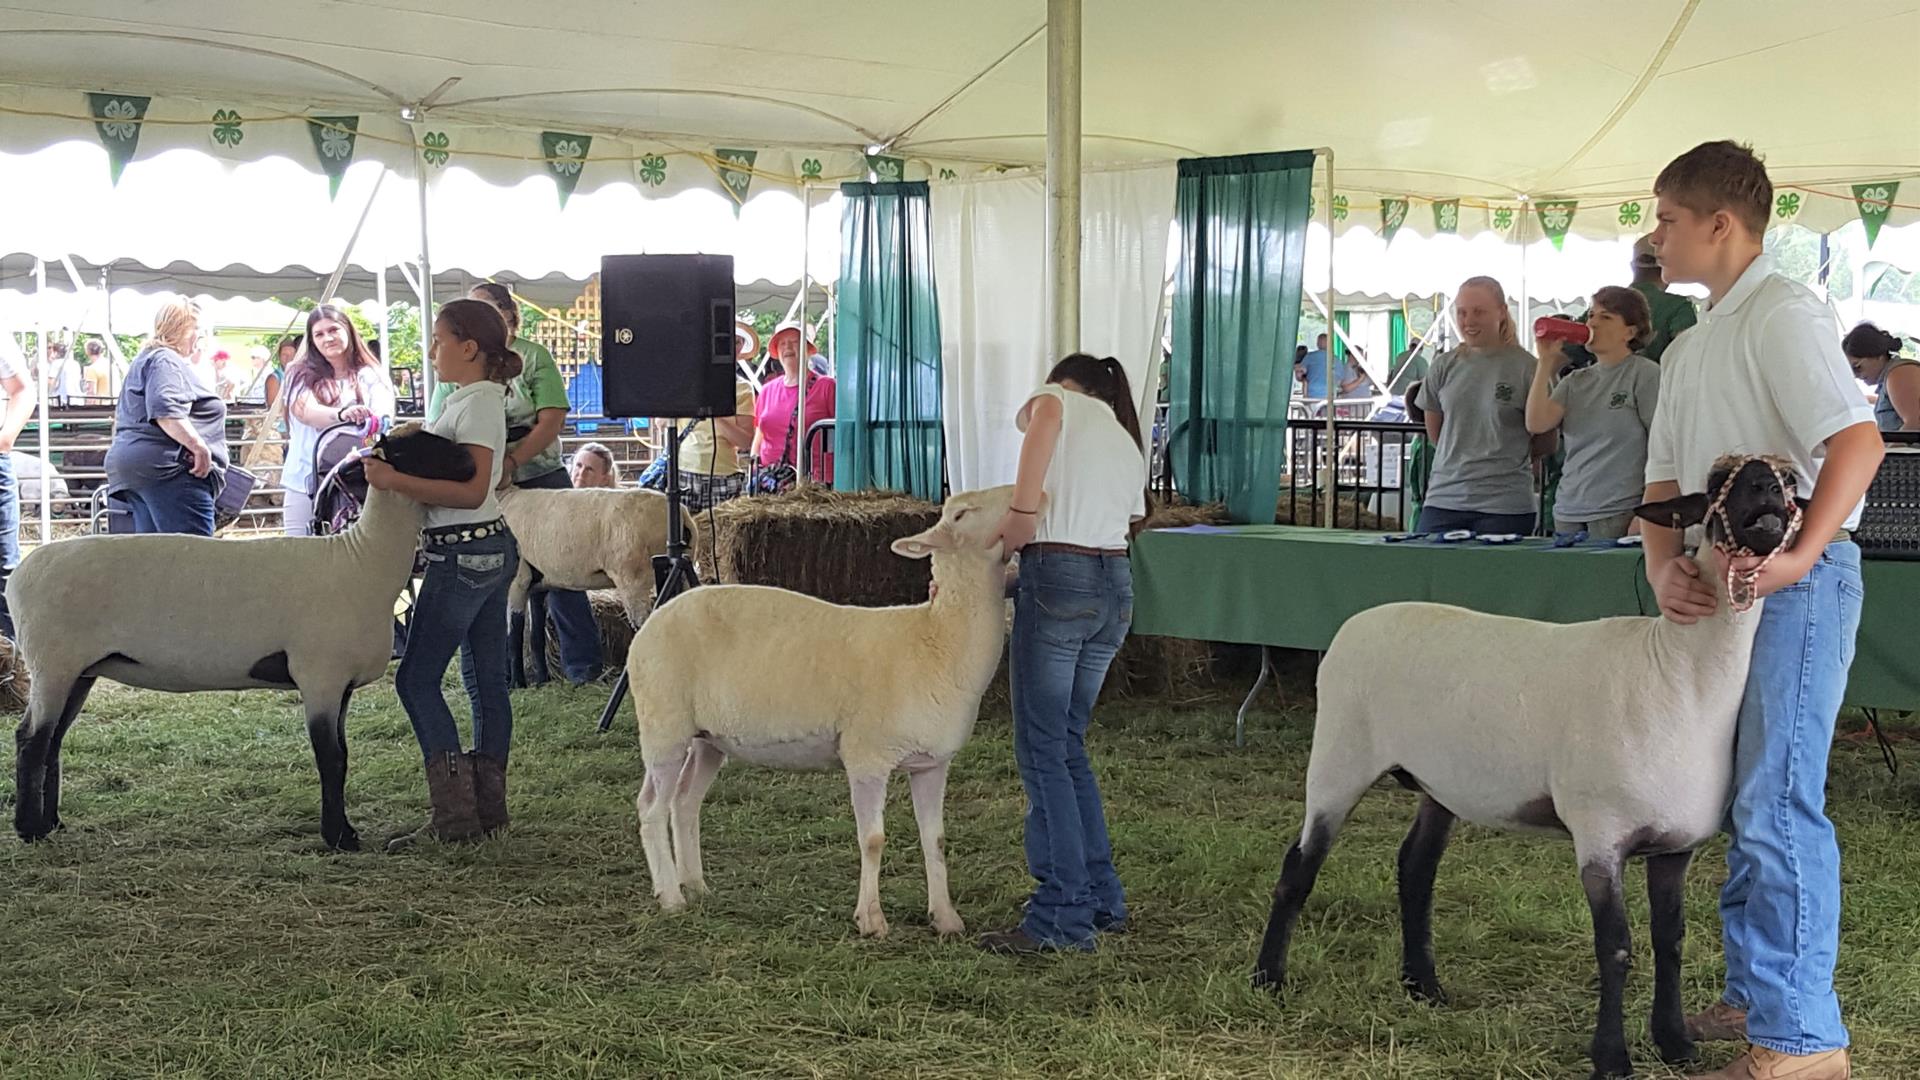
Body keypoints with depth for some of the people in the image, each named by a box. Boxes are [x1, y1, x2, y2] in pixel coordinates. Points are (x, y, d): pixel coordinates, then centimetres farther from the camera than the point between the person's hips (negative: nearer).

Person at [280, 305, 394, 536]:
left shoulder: (371, 378, 9)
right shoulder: (302, 375, 9)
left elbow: (383, 420, -5)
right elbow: (304, 411, -10)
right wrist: (342, 414, -32)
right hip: (305, 484, 1)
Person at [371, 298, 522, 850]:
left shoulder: (477, 402, -15)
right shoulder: (480, 399, 15)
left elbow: (471, 491, -24)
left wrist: (397, 480, -27)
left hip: (466, 552, -10)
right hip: (489, 549, 10)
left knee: (417, 678, -7)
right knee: (487, 681, 11)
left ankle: (454, 811, -7)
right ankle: (488, 804, 16)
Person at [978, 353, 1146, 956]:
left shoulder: (1057, 401, 10)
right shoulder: (1130, 446, 29)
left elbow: (1040, 414, -16)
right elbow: (1125, 521, 17)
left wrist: (1021, 514, -18)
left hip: (1059, 574, -7)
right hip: (1116, 584, 7)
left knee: (1042, 749, -3)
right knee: (1068, 743, 17)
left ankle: (1064, 917, -3)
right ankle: (1103, 900, 20)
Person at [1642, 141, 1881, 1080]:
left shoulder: (1780, 316, -11)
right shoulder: (1689, 347, 18)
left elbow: (1857, 440, -23)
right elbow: (1665, 475, 14)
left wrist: (1799, 556, -29)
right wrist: (1664, 567, -5)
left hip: (1795, 581, -10)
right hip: (1721, 585, 10)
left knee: (1776, 805, -10)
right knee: (1740, 800, 14)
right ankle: (1756, 996, 25)